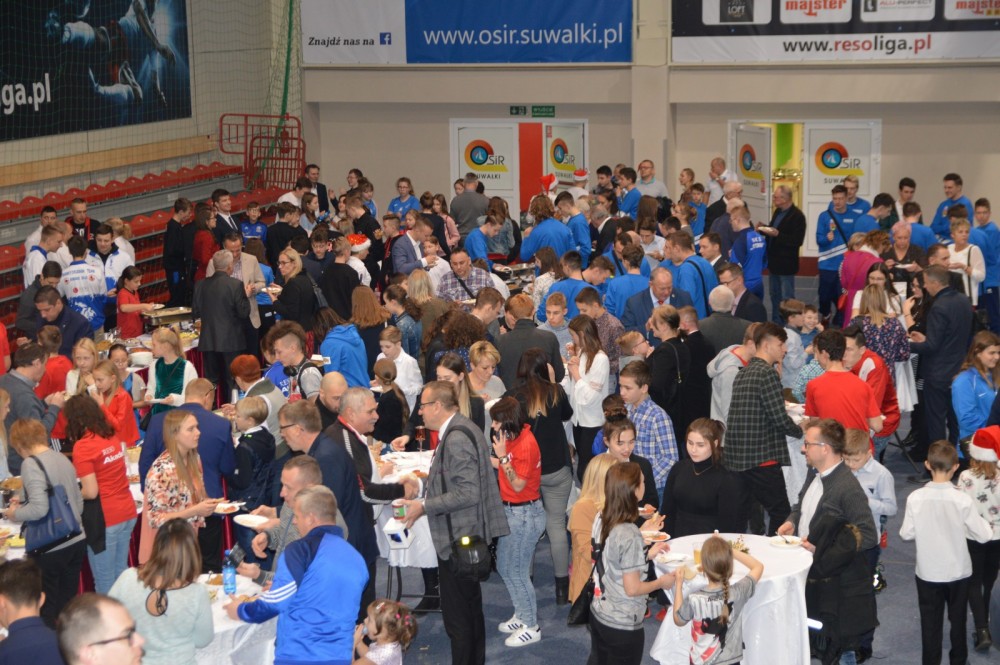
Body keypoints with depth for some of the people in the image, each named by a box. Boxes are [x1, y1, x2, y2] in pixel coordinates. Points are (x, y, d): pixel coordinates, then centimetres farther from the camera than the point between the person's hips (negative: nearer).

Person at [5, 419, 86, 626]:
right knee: (68, 604, 17)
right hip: (76, 541, 7)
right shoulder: (63, 459, 8)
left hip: (50, 548, -7)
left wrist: (15, 513, -3)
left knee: (47, 610, 8)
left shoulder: (31, 464, -14)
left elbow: (39, 509, -24)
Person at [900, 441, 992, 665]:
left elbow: (906, 533, -7)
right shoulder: (963, 500, -20)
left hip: (928, 572, 0)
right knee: (958, 619, 19)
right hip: (958, 571, 0)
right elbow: (983, 535, -14)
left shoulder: (915, 498, -17)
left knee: (930, 621, 13)